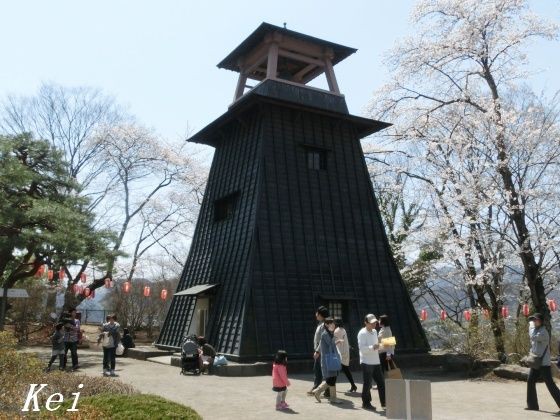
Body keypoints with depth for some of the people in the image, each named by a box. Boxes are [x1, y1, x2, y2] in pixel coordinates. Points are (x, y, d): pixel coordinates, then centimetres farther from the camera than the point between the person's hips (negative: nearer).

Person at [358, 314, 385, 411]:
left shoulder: (374, 331, 13)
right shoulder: (362, 333, -13)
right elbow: (362, 348, -21)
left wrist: (378, 346, 7)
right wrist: (372, 347, -33)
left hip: (376, 362, 8)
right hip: (366, 362, -8)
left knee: (381, 382, 9)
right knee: (367, 384, 0)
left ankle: (384, 402, 19)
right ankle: (366, 403, 13)